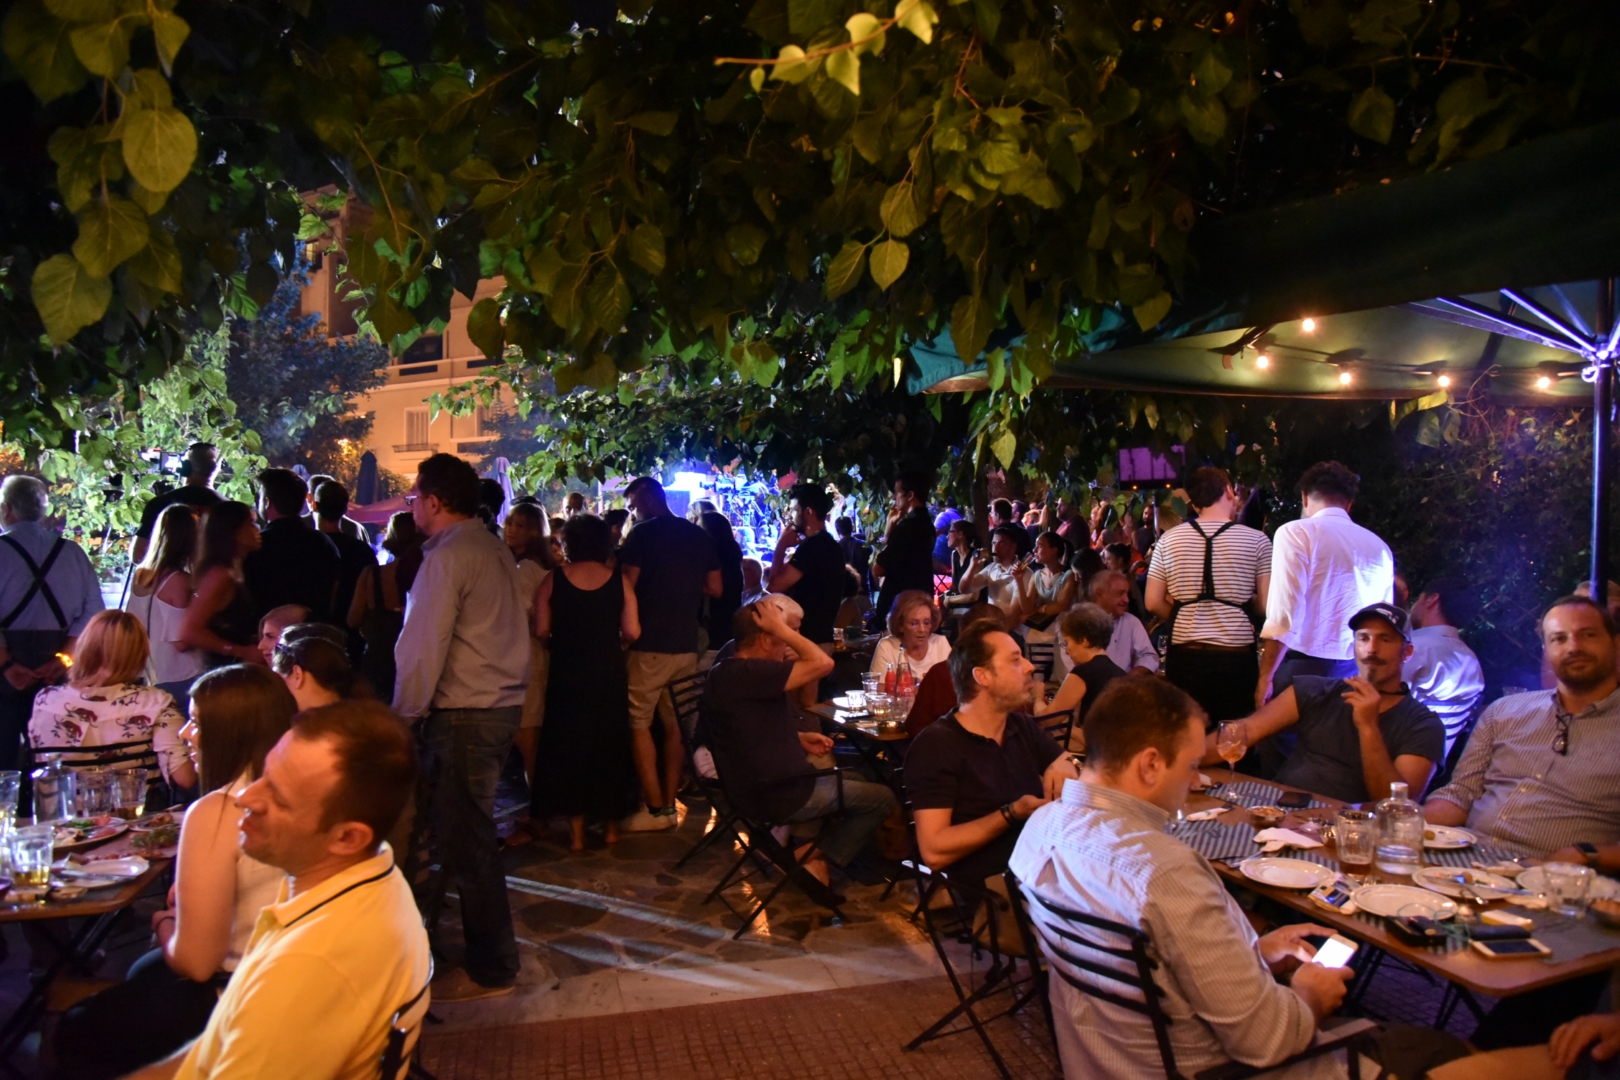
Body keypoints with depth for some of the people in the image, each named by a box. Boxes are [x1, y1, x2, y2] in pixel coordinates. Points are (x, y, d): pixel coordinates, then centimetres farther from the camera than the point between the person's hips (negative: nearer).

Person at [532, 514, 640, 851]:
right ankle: (611, 825, 24)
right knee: (610, 745, 16)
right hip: (609, 675, 1)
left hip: (568, 675, -1)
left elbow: (542, 631, -9)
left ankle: (576, 832, 13)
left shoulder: (553, 580, -7)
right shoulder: (619, 580, -6)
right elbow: (632, 632, -9)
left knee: (568, 746, 11)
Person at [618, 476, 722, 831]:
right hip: (686, 644, 6)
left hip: (650, 644, -6)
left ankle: (655, 808, 0)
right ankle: (669, 804, 15)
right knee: (675, 724, 12)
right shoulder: (699, 536, 8)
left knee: (638, 722, 2)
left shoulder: (642, 534, -8)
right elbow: (715, 588, 10)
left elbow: (627, 587, -12)